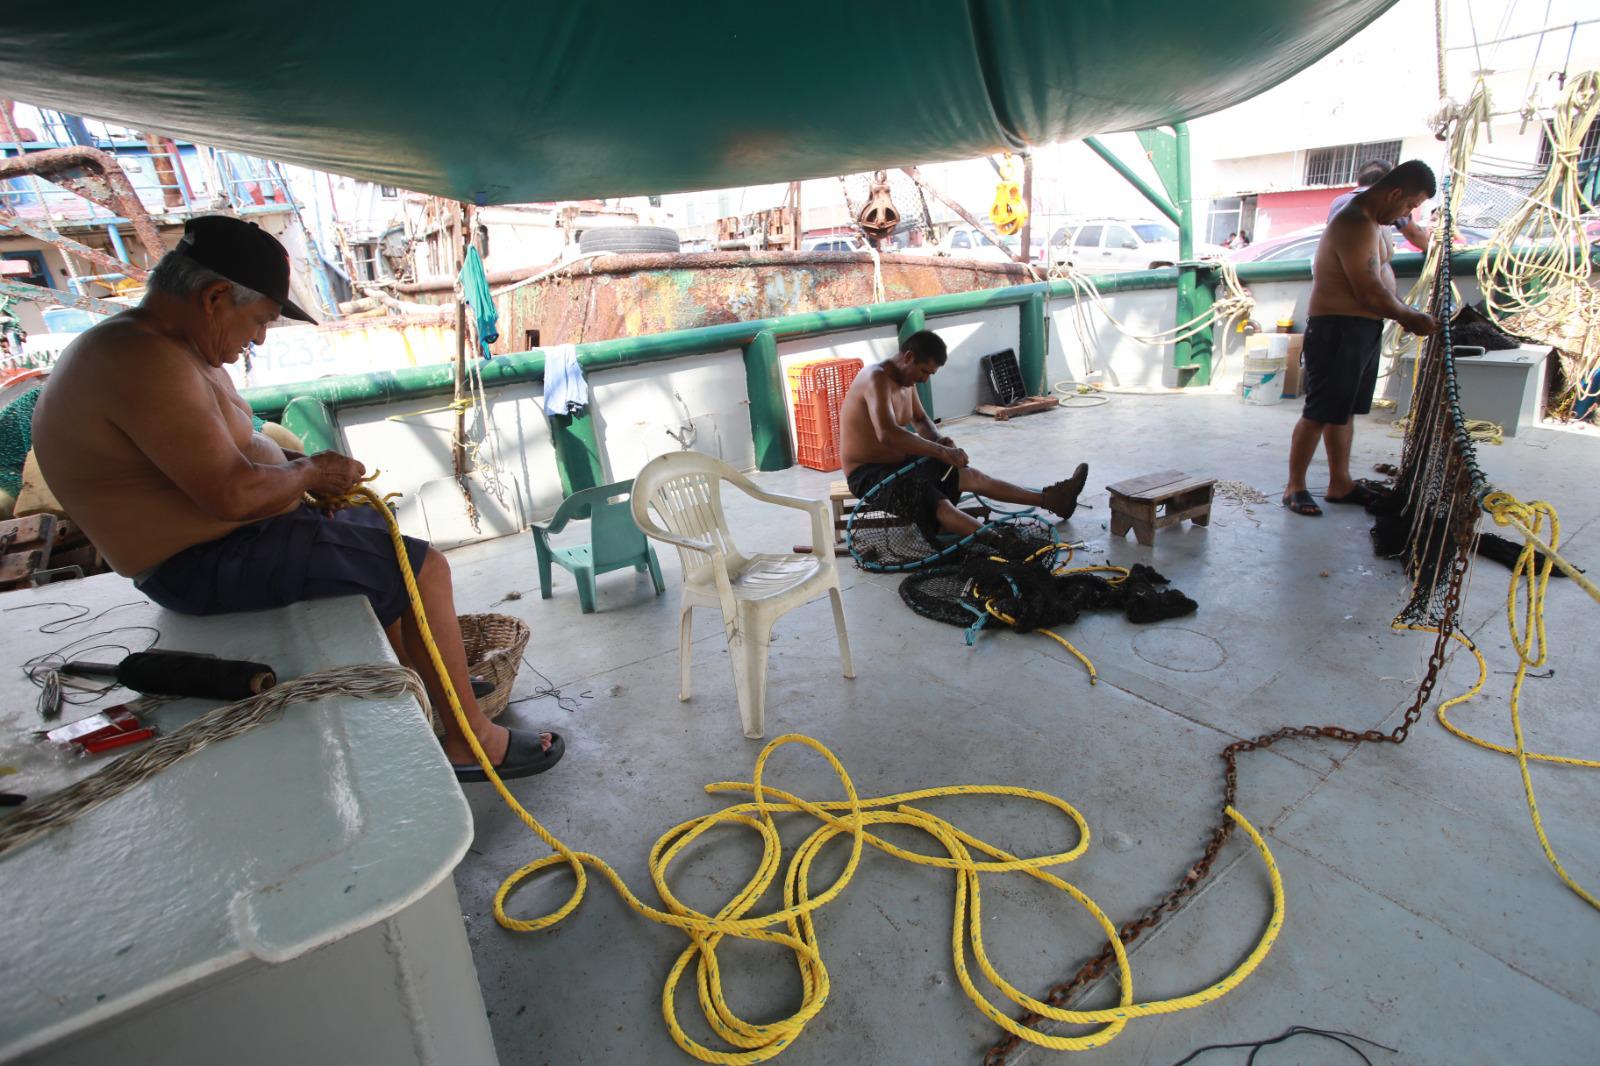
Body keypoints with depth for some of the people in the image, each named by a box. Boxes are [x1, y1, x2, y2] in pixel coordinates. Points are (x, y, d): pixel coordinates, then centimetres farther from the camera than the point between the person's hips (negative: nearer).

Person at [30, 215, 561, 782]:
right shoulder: (145, 363, -26)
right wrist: (310, 471, -13)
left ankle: (406, 673, 33)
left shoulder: (145, 344, 9)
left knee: (374, 524, 25)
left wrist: (304, 465, 1)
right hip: (208, 565, -11)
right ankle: (472, 741, -4)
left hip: (224, 532, 11)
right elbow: (233, 494, -32)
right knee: (423, 567, -14)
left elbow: (225, 444, 18)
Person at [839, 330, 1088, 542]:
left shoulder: (906, 379, 8)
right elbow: (887, 434, -38)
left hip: (899, 462, 9)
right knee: (939, 504, -32)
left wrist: (940, 440, 0)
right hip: (868, 474, -9)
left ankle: (1049, 499, 13)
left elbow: (920, 420, 24)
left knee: (972, 476, 6)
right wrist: (940, 451, -34)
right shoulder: (877, 378, -23)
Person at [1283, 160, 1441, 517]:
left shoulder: (1369, 219, 15)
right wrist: (1410, 318, -8)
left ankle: (1340, 484, 19)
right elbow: (1370, 293, -21)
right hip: (1338, 330, -11)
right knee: (1320, 413, -7)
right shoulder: (1356, 226, -18)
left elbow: (1380, 278, 22)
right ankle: (1294, 487, 0)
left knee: (1343, 411, 13)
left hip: (1363, 330, 11)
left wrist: (1405, 311, 10)